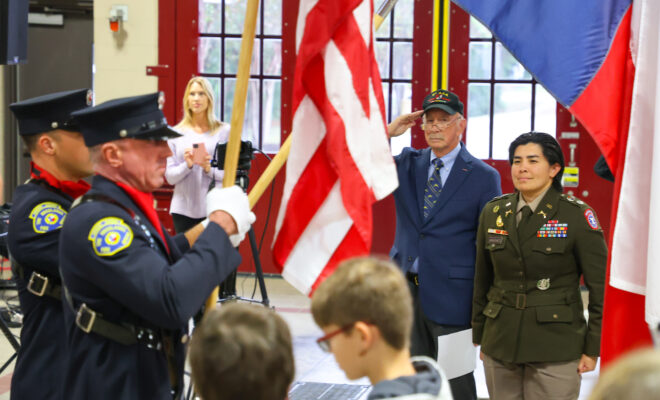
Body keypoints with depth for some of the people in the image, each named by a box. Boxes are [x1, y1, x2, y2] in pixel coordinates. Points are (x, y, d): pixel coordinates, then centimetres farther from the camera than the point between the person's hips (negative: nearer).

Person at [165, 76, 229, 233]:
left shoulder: (224, 131, 6)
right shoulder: (176, 133, 10)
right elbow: (170, 176, 6)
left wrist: (210, 169, -14)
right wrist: (187, 166, -12)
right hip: (184, 209, 2)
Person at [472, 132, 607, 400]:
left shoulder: (577, 216, -6)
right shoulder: (493, 212, 7)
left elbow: (601, 286, -5)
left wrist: (593, 348, -6)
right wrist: (480, 336, 14)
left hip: (556, 347, -4)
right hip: (500, 343, 4)